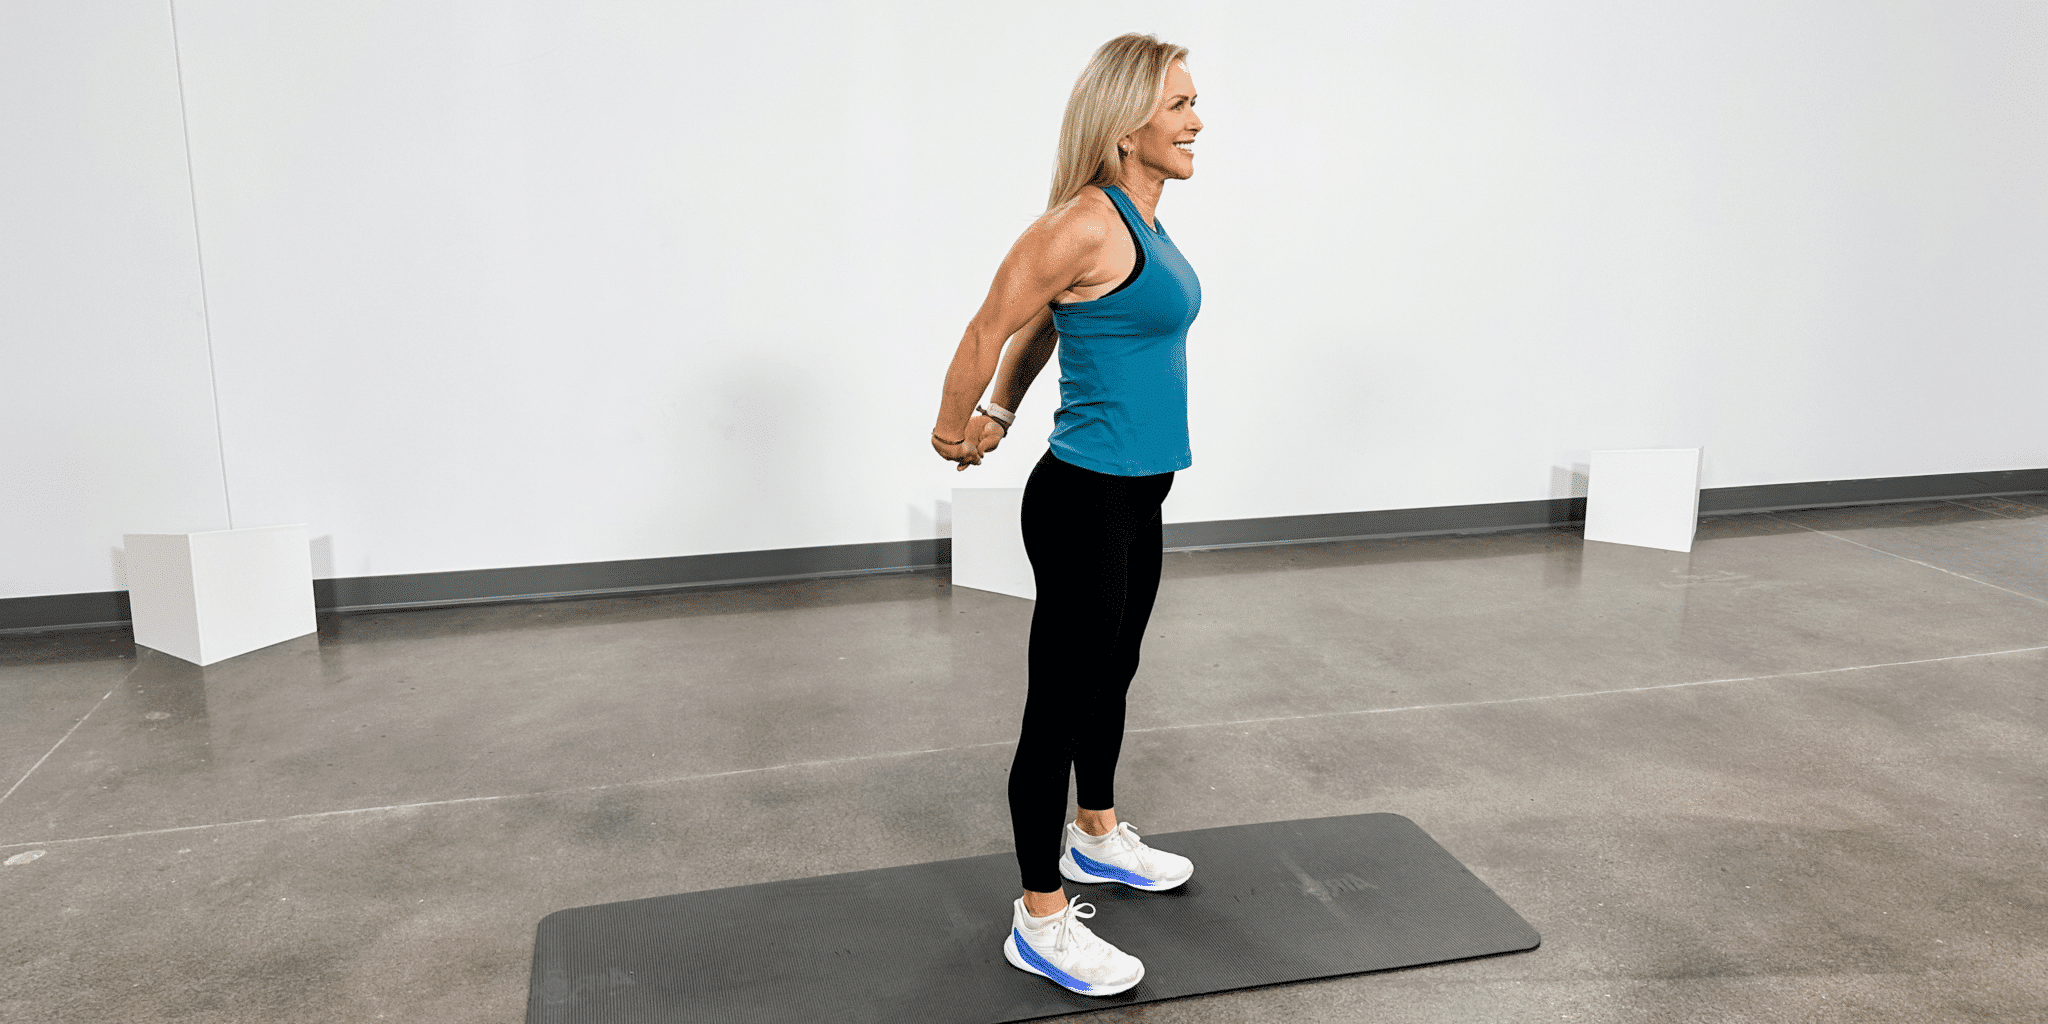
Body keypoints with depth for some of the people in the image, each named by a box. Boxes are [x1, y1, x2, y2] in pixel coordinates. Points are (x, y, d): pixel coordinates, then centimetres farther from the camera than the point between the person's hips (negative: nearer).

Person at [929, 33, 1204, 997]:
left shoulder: (1142, 219, 10)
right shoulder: (1084, 222, -20)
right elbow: (989, 330, -13)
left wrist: (998, 420, 20)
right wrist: (952, 433, 0)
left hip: (1135, 499, 10)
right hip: (1085, 502, -10)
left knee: (1110, 677, 24)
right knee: (1061, 702, 1)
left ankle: (1098, 837, 46)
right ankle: (1040, 924, 16)